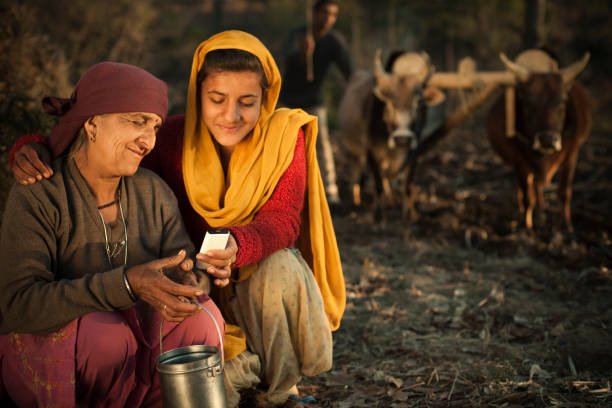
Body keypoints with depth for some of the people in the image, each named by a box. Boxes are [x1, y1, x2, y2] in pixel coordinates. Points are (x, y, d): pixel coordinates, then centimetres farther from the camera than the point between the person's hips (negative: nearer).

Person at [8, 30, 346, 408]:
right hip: (197, 285, 0)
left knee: (281, 267, -34)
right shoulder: (176, 139, -12)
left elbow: (282, 220, -24)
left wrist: (237, 244, -48)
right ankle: (240, 368, 10)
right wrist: (35, 152, -29)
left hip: (263, 271, 1)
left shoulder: (285, 135, -13)